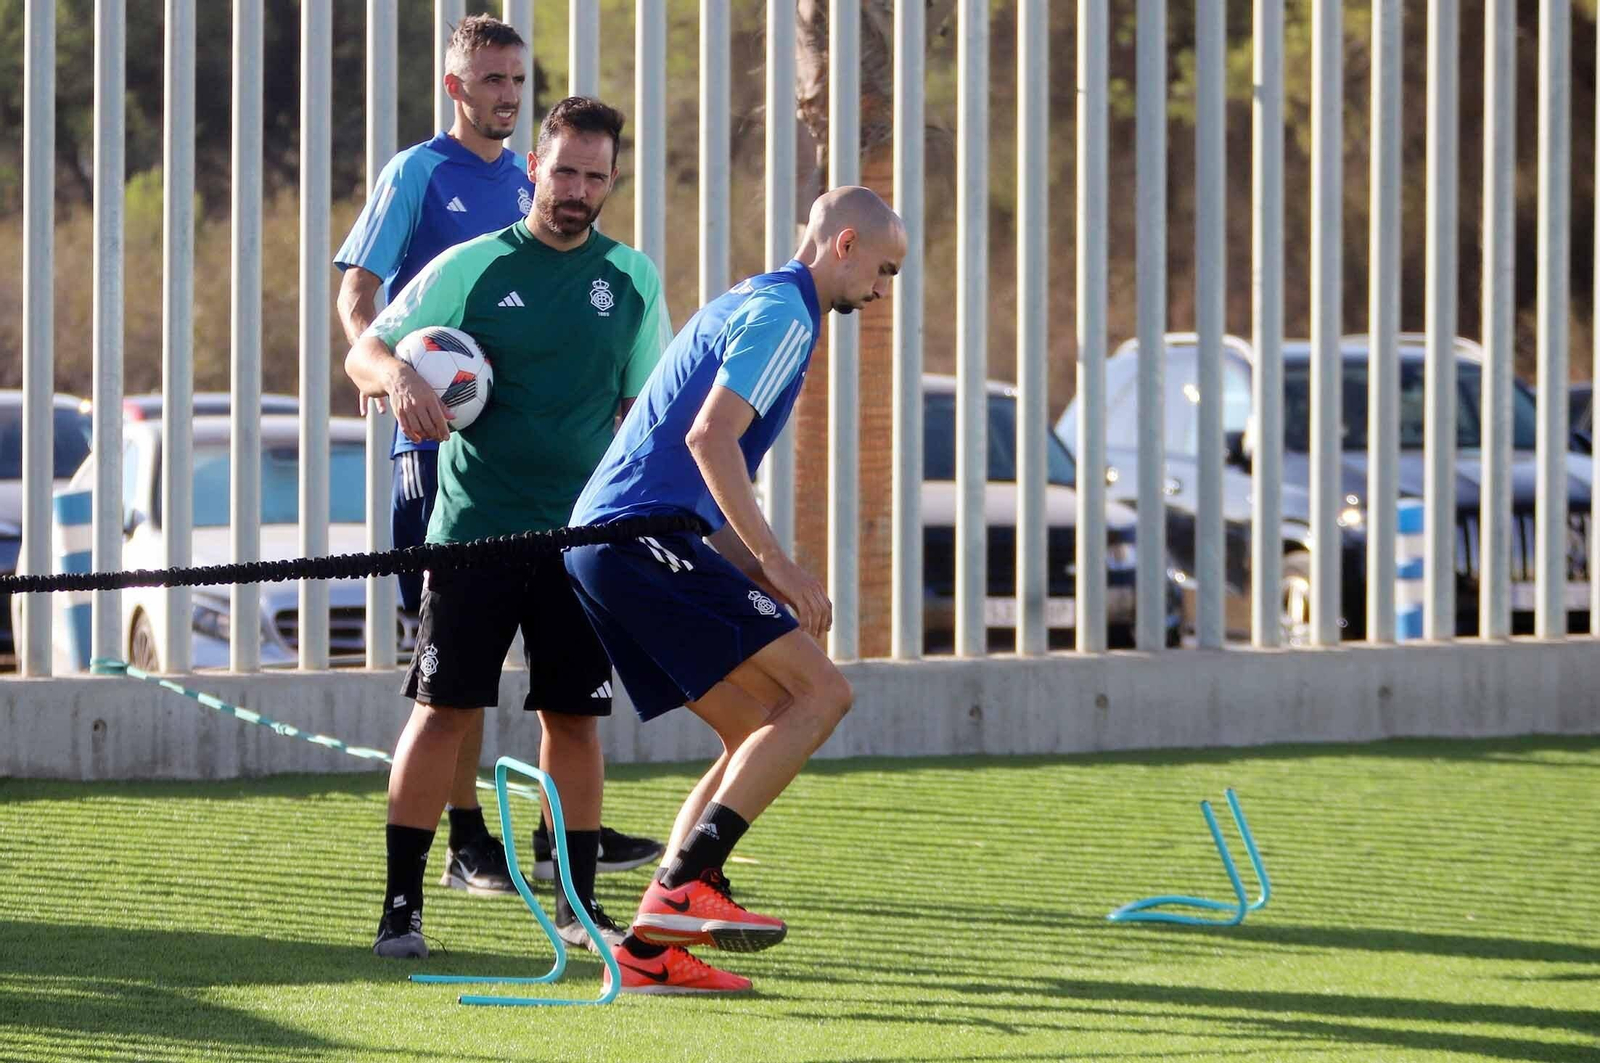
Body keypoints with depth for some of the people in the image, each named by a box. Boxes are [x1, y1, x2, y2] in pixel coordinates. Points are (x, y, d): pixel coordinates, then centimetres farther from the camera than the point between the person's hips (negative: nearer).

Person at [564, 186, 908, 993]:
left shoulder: (752, 306, 26)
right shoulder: (782, 313, -7)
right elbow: (710, 436, -19)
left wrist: (762, 579, 19)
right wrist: (777, 566, -17)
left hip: (600, 538, 10)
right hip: (643, 534, -10)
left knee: (762, 733, 11)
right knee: (819, 691, -13)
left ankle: (649, 947, 5)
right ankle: (687, 884, -19)